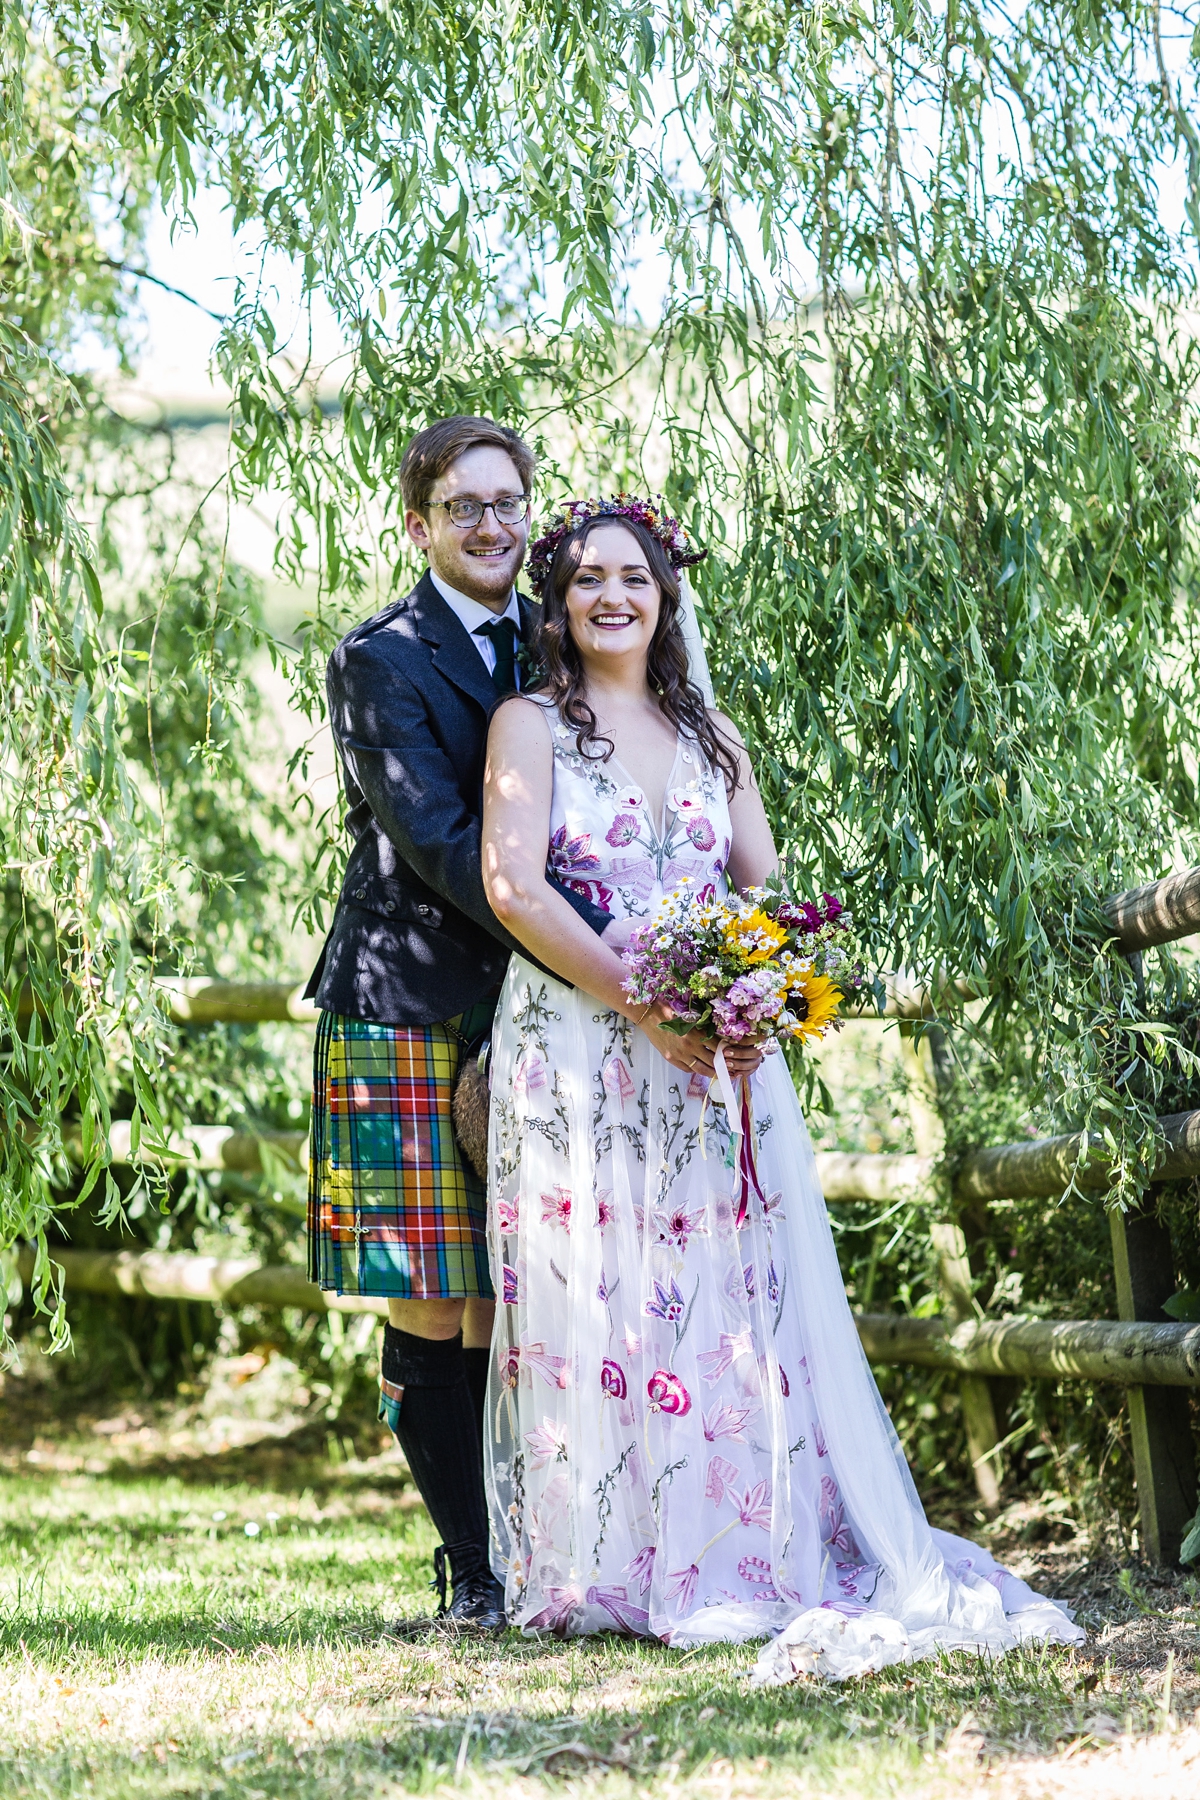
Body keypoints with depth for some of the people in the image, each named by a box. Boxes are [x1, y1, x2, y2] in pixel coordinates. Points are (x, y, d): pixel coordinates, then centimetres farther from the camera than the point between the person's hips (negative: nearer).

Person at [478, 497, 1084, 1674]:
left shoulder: (710, 738, 17)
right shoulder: (532, 726, 3)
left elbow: (766, 892, 14)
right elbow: (513, 884, -9)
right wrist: (640, 996, -18)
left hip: (715, 1052, 4)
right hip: (580, 1056, -4)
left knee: (736, 1301, -2)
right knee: (603, 1300, -6)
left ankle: (751, 1555, 1)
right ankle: (619, 1570, -2)